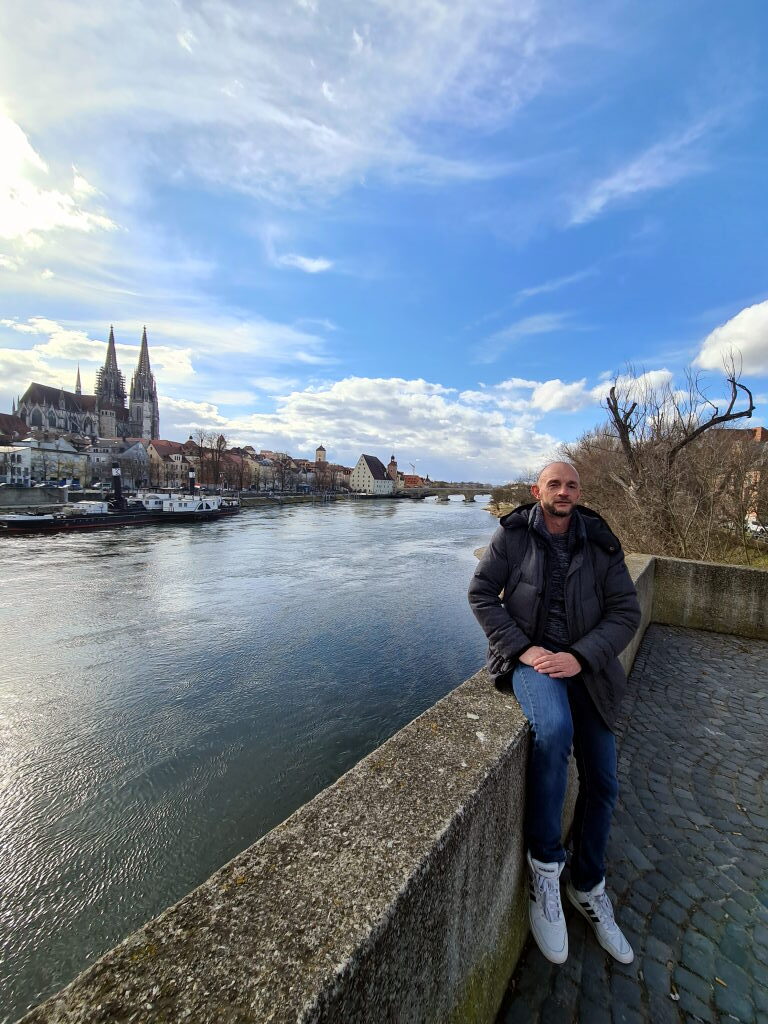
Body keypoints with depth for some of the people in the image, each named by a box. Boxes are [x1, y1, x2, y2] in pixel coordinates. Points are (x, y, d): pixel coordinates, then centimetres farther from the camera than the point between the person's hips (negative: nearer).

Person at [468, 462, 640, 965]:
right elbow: (481, 592, -6)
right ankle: (545, 866, -8)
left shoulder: (601, 544, 1)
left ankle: (588, 887, 34)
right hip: (529, 654, -3)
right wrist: (523, 646, -16)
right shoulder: (513, 534, -5)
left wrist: (580, 656, -16)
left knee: (602, 781, 6)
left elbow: (625, 611, -2)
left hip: (584, 664, 4)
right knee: (554, 730, -33)